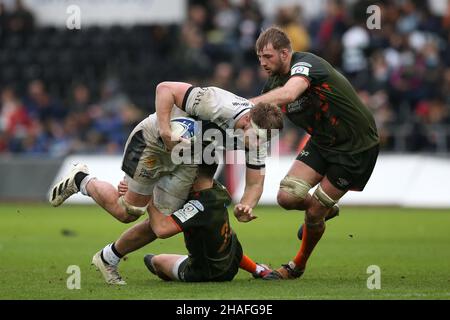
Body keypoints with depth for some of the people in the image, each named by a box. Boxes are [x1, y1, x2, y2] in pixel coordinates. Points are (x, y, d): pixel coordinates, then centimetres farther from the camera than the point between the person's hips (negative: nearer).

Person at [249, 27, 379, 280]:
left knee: (314, 212, -5)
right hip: (322, 142, 7)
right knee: (287, 197, -8)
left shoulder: (306, 64, -26)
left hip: (357, 145, -7)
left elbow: (287, 94, -47)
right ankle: (325, 209, 25)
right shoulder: (274, 83, 0)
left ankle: (298, 266, 21)